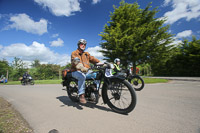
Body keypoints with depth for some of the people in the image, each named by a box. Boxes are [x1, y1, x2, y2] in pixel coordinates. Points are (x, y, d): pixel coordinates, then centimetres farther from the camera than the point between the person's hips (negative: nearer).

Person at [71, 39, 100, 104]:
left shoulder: (87, 54, 23)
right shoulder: (74, 53, 2)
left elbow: (93, 59, 11)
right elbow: (76, 62, -17)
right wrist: (82, 68, -39)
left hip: (86, 71, 6)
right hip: (76, 71, -5)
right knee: (82, 77, -37)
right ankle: (81, 95, -28)